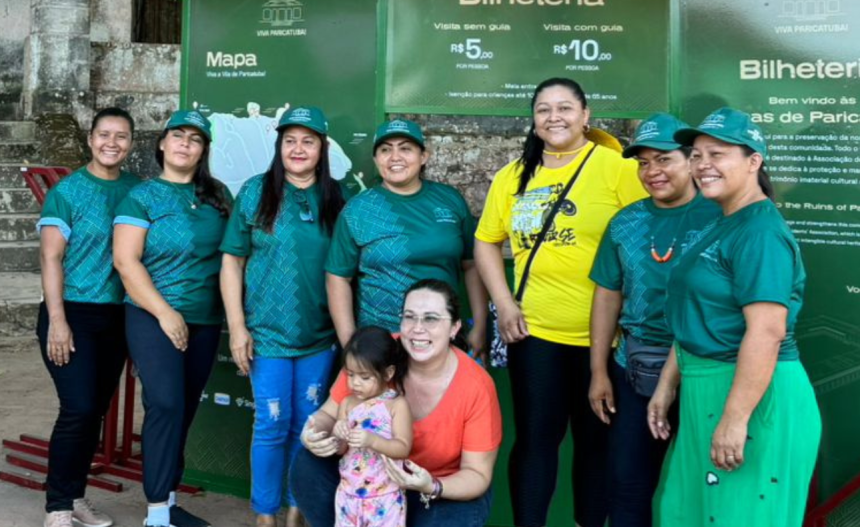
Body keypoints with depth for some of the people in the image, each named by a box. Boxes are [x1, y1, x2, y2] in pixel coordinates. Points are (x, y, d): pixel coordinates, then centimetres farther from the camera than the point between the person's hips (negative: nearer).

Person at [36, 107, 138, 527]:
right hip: (73, 313, -4)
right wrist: (57, 320, -14)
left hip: (118, 316, 4)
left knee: (97, 410, 10)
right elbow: (51, 258, -8)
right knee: (78, 408, -9)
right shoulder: (67, 190, -4)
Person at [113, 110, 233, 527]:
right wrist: (165, 312, -16)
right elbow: (125, 260, -11)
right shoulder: (142, 197, -4)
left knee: (185, 409, 10)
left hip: (205, 320, 5)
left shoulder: (217, 195, 9)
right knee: (166, 405, -14)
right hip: (154, 318, -5)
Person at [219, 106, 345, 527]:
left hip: (320, 334, 2)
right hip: (267, 332, -2)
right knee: (272, 425, 2)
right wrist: (237, 326, -6)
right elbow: (231, 261, 0)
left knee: (308, 426, 10)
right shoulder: (255, 191, -1)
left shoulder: (336, 197, 3)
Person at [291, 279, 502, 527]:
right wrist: (314, 434, -29)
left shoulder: (477, 387, -23)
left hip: (446, 490, -2)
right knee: (309, 465, -20)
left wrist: (432, 487, -34)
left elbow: (478, 474, -14)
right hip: (371, 473, 2)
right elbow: (330, 414, -5)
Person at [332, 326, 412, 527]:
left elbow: (404, 448, -16)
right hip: (349, 492, 4)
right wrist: (337, 435, -21)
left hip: (385, 495, -4)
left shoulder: (397, 405, -11)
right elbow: (339, 450, 2)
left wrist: (373, 440, -31)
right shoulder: (347, 403, 0)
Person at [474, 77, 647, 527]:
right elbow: (486, 242, 13)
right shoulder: (512, 176, 7)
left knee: (596, 440, 13)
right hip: (533, 330, 2)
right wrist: (504, 303, 1)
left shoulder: (616, 167, -5)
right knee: (535, 438, 10)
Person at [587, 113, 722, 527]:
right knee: (626, 484, 12)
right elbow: (608, 296, 9)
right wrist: (599, 372, 7)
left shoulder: (719, 217, -7)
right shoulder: (626, 223, 7)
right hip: (634, 371, 4)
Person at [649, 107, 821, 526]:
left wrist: (735, 418, -28)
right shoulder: (719, 229, 13)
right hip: (708, 390, 10)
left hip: (750, 395, -10)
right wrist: (667, 385, 16)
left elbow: (767, 332, -26)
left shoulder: (760, 232, -18)